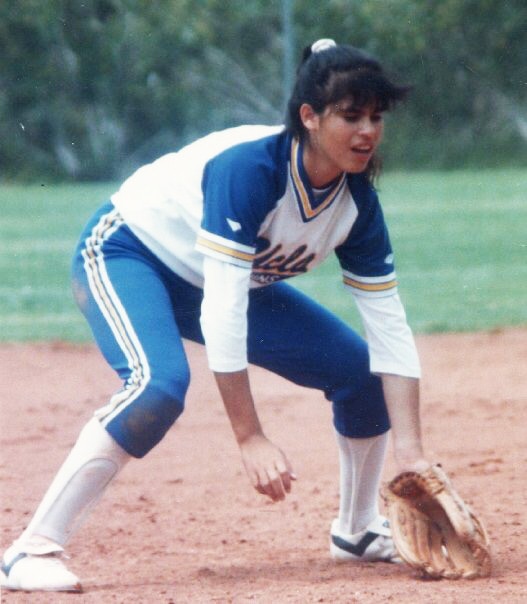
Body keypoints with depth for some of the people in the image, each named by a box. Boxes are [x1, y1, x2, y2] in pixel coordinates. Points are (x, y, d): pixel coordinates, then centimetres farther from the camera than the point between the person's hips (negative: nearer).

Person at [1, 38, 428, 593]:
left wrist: (410, 452, -21)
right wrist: (250, 439, -40)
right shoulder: (249, 167, -35)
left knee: (363, 372, -1)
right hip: (128, 252, -7)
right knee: (160, 382, -35)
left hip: (237, 279, 7)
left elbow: (389, 330, -12)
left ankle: (358, 531, 22)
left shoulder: (356, 201, -15)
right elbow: (222, 310, -38)